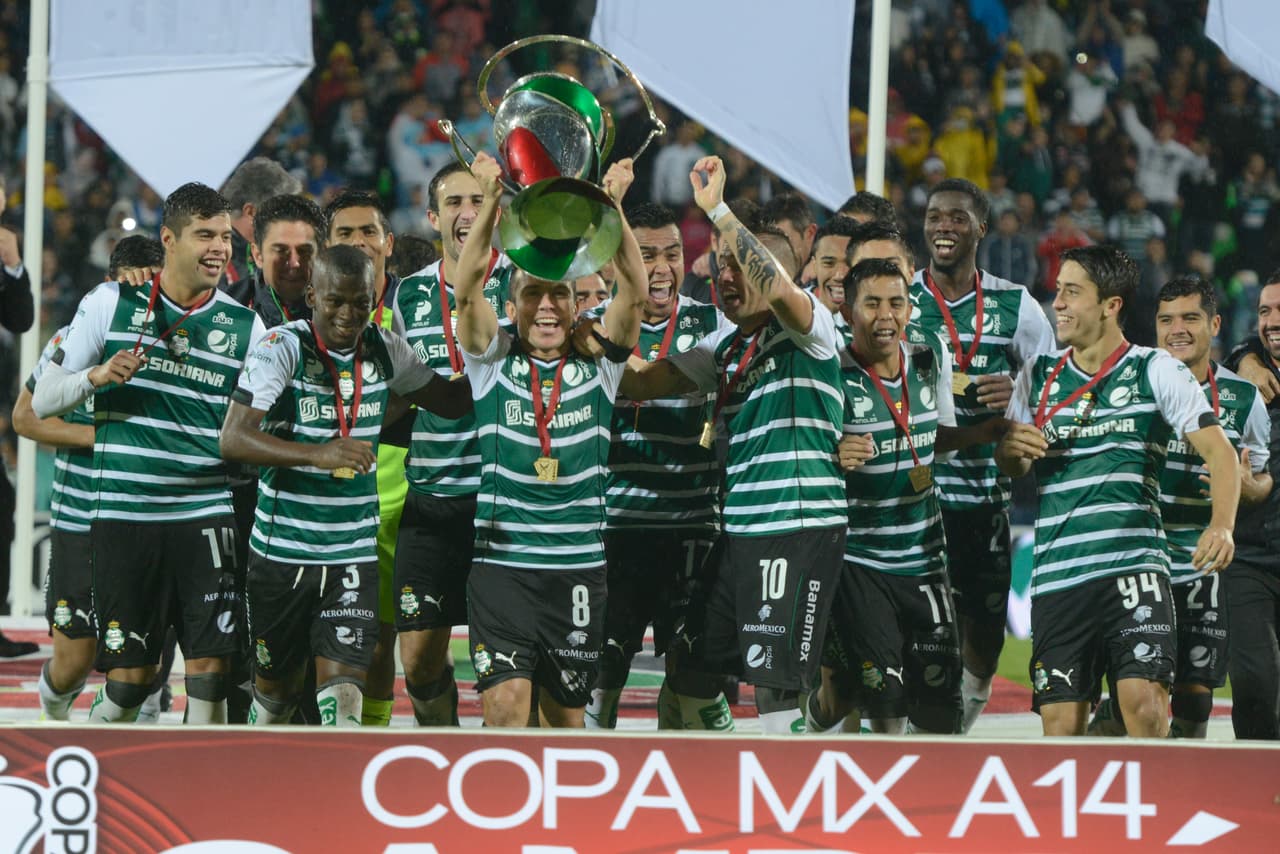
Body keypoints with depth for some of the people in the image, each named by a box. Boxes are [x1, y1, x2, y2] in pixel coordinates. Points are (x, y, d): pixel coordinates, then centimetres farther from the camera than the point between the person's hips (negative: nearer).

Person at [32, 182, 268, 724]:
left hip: (206, 514, 1)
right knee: (128, 676, 0)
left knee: (210, 664, -8)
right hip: (124, 514, -1)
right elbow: (42, 402, 6)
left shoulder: (245, 326, 7)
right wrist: (97, 376, -12)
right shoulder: (111, 304, 3)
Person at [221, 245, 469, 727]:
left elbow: (456, 401, 21)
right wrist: (319, 454, -34)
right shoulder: (283, 349, -11)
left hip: (355, 555, 2)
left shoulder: (384, 350, 4)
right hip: (281, 553, -2)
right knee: (275, 687, 12)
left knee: (343, 684, -12)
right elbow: (233, 438, -23)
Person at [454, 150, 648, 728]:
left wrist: (613, 208, -21)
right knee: (507, 701, -16)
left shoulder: (596, 368, 7)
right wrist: (491, 203, -23)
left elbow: (635, 294, -7)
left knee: (566, 712, 10)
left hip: (580, 565, 2)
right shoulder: (494, 363, 5)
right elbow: (468, 290, -10)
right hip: (502, 560, -2)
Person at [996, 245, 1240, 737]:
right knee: (1059, 721, -1)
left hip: (1134, 566, -4)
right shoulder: (1038, 376, 15)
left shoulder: (1157, 372, 2)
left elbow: (1218, 451, -4)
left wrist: (1222, 525, -21)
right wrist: (1011, 448, -3)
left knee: (1143, 700, -20)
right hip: (1056, 578, 4)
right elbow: (1010, 466, 22)